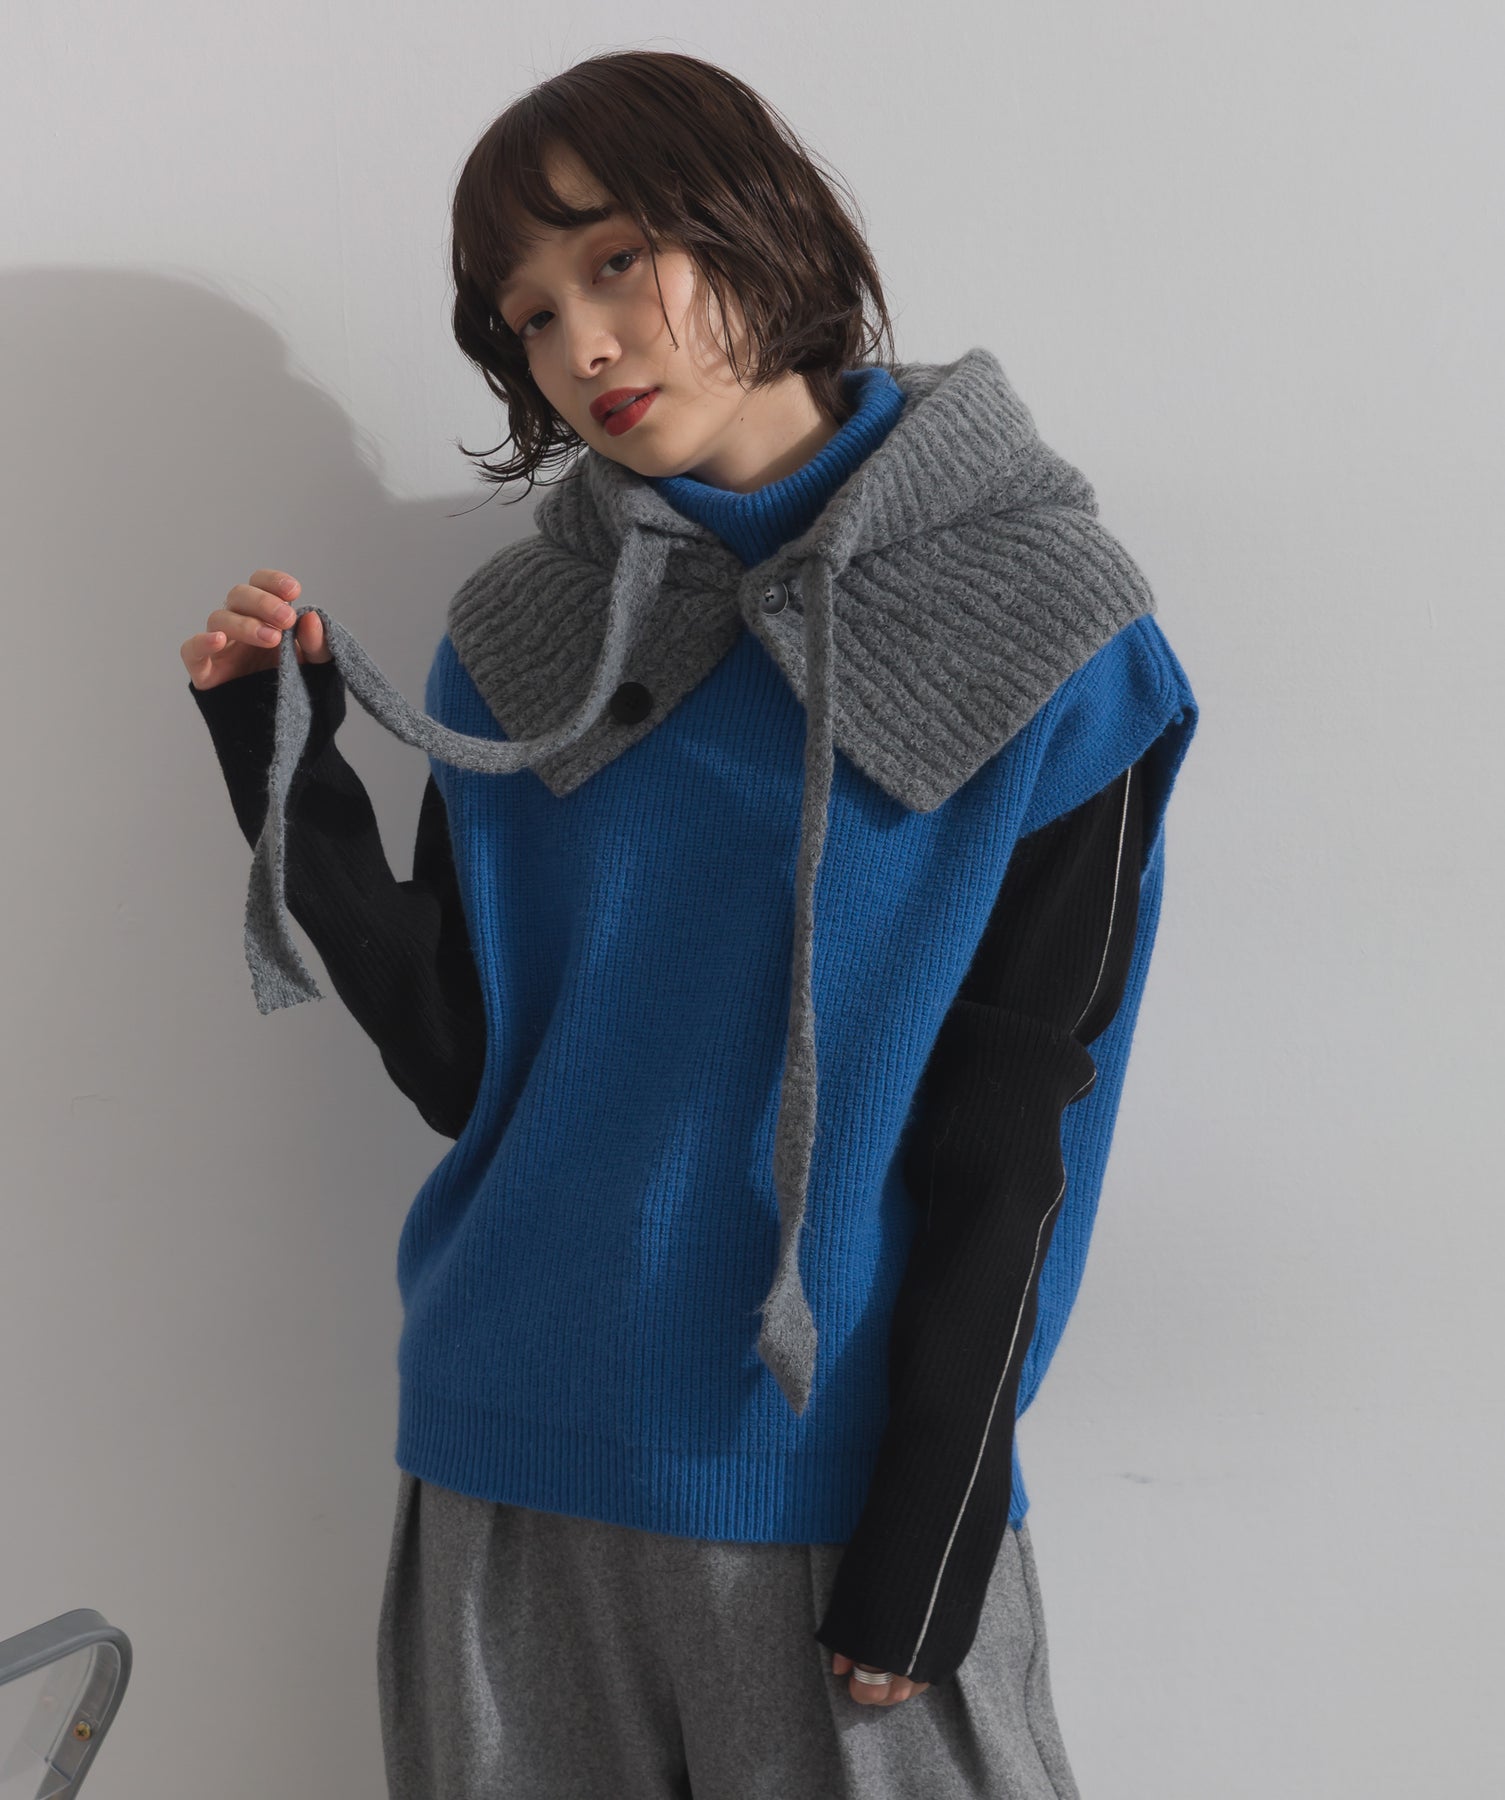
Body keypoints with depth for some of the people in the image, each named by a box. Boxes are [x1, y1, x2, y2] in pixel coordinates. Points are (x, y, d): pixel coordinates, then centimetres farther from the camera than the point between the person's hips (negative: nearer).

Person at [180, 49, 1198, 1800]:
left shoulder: (1027, 638, -7)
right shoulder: (518, 644, 2)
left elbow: (1007, 1146, -8)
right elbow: (461, 1064, -1)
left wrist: (924, 1552, -9)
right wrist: (287, 772, -11)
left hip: (845, 1473, -3)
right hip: (514, 1462, 3)